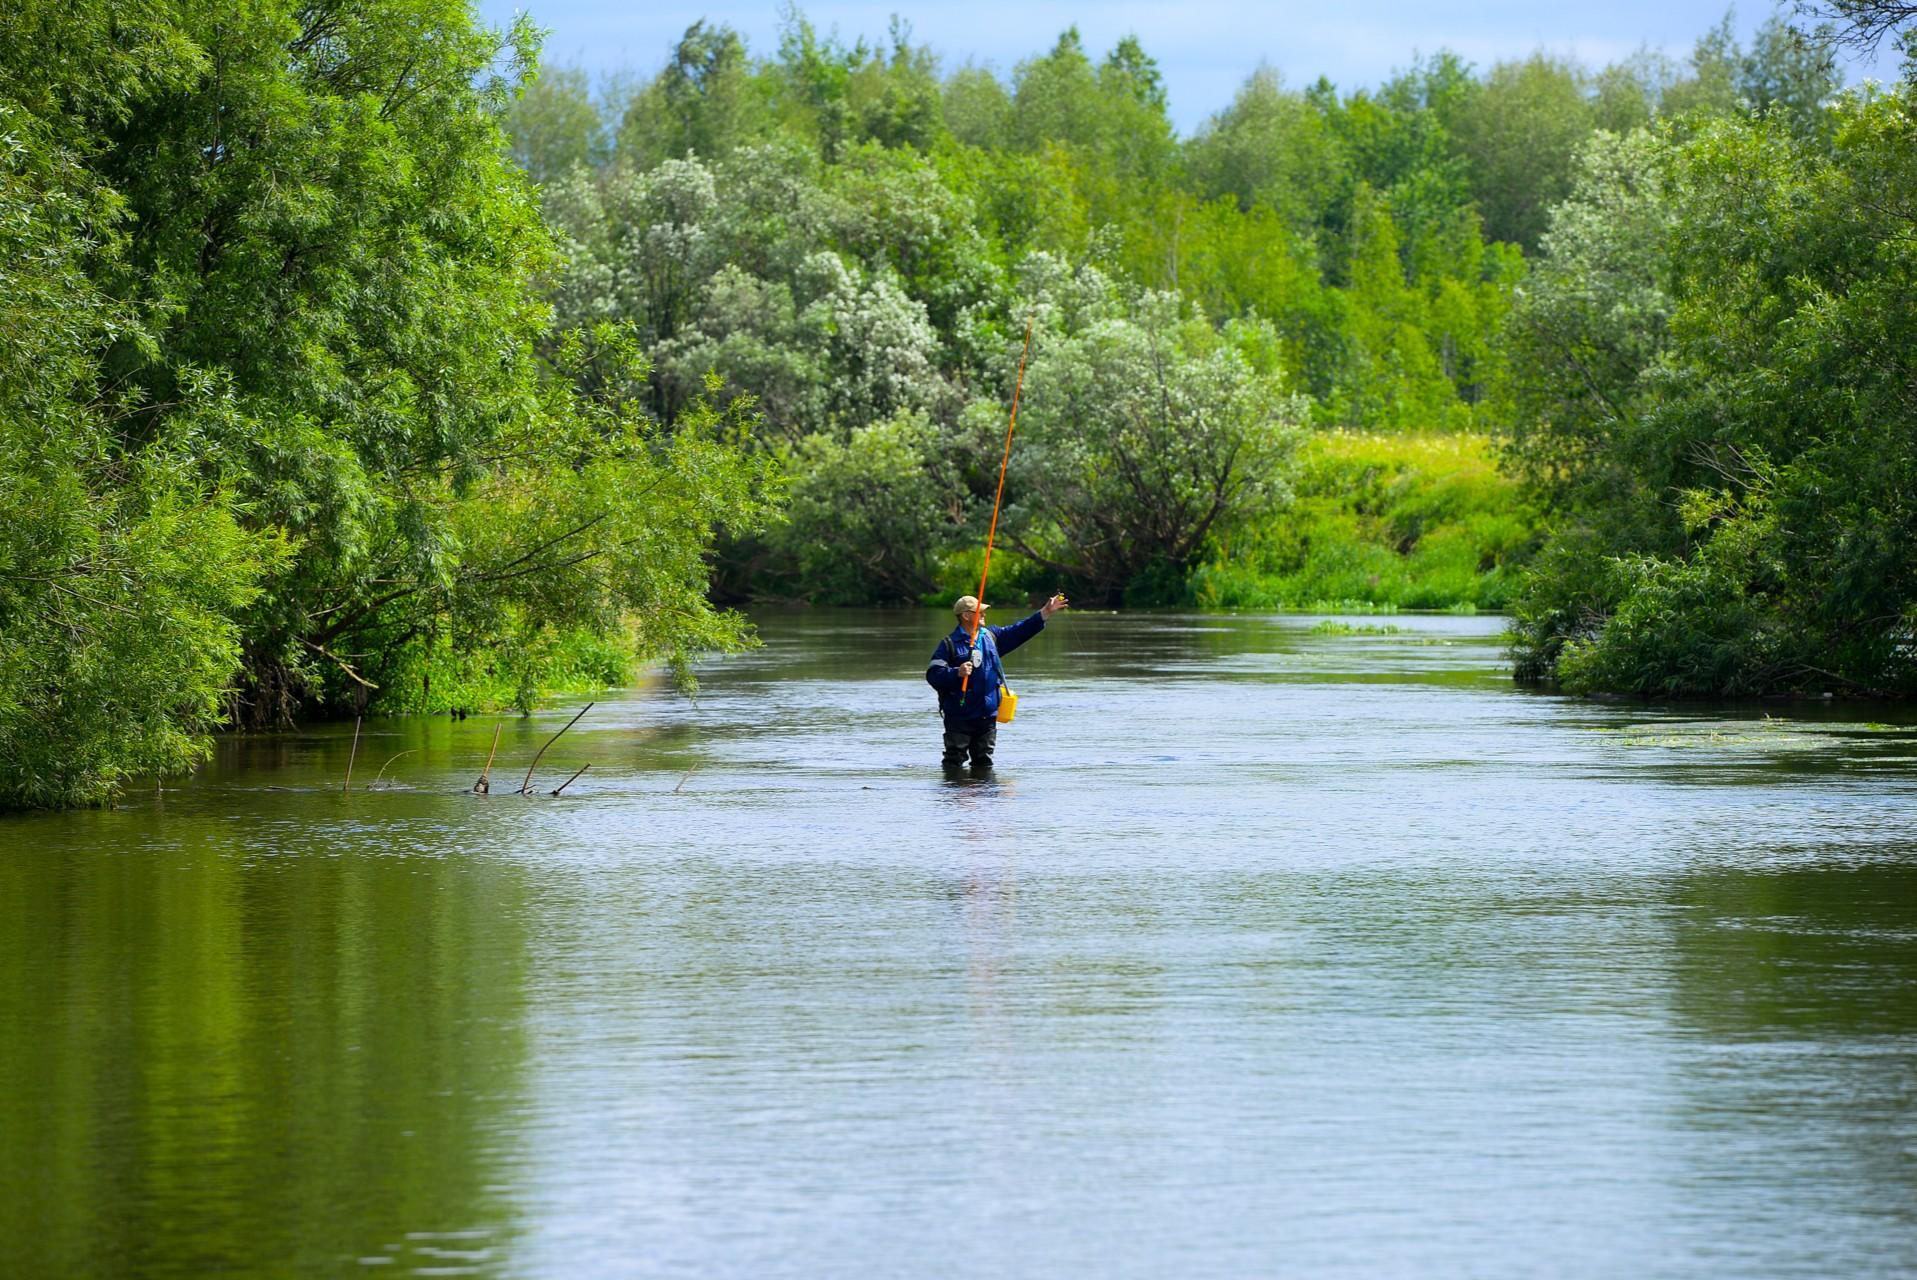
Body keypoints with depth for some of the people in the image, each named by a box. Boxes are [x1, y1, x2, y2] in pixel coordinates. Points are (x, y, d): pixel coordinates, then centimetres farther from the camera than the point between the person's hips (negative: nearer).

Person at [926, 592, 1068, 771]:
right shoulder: (949, 644, -6)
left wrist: (1044, 614, 11)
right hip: (959, 716, -5)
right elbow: (933, 675, -13)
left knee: (984, 763, 9)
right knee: (954, 763, -4)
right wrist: (957, 673, -28)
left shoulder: (991, 636, 12)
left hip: (987, 716, 5)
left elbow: (1019, 631, 16)